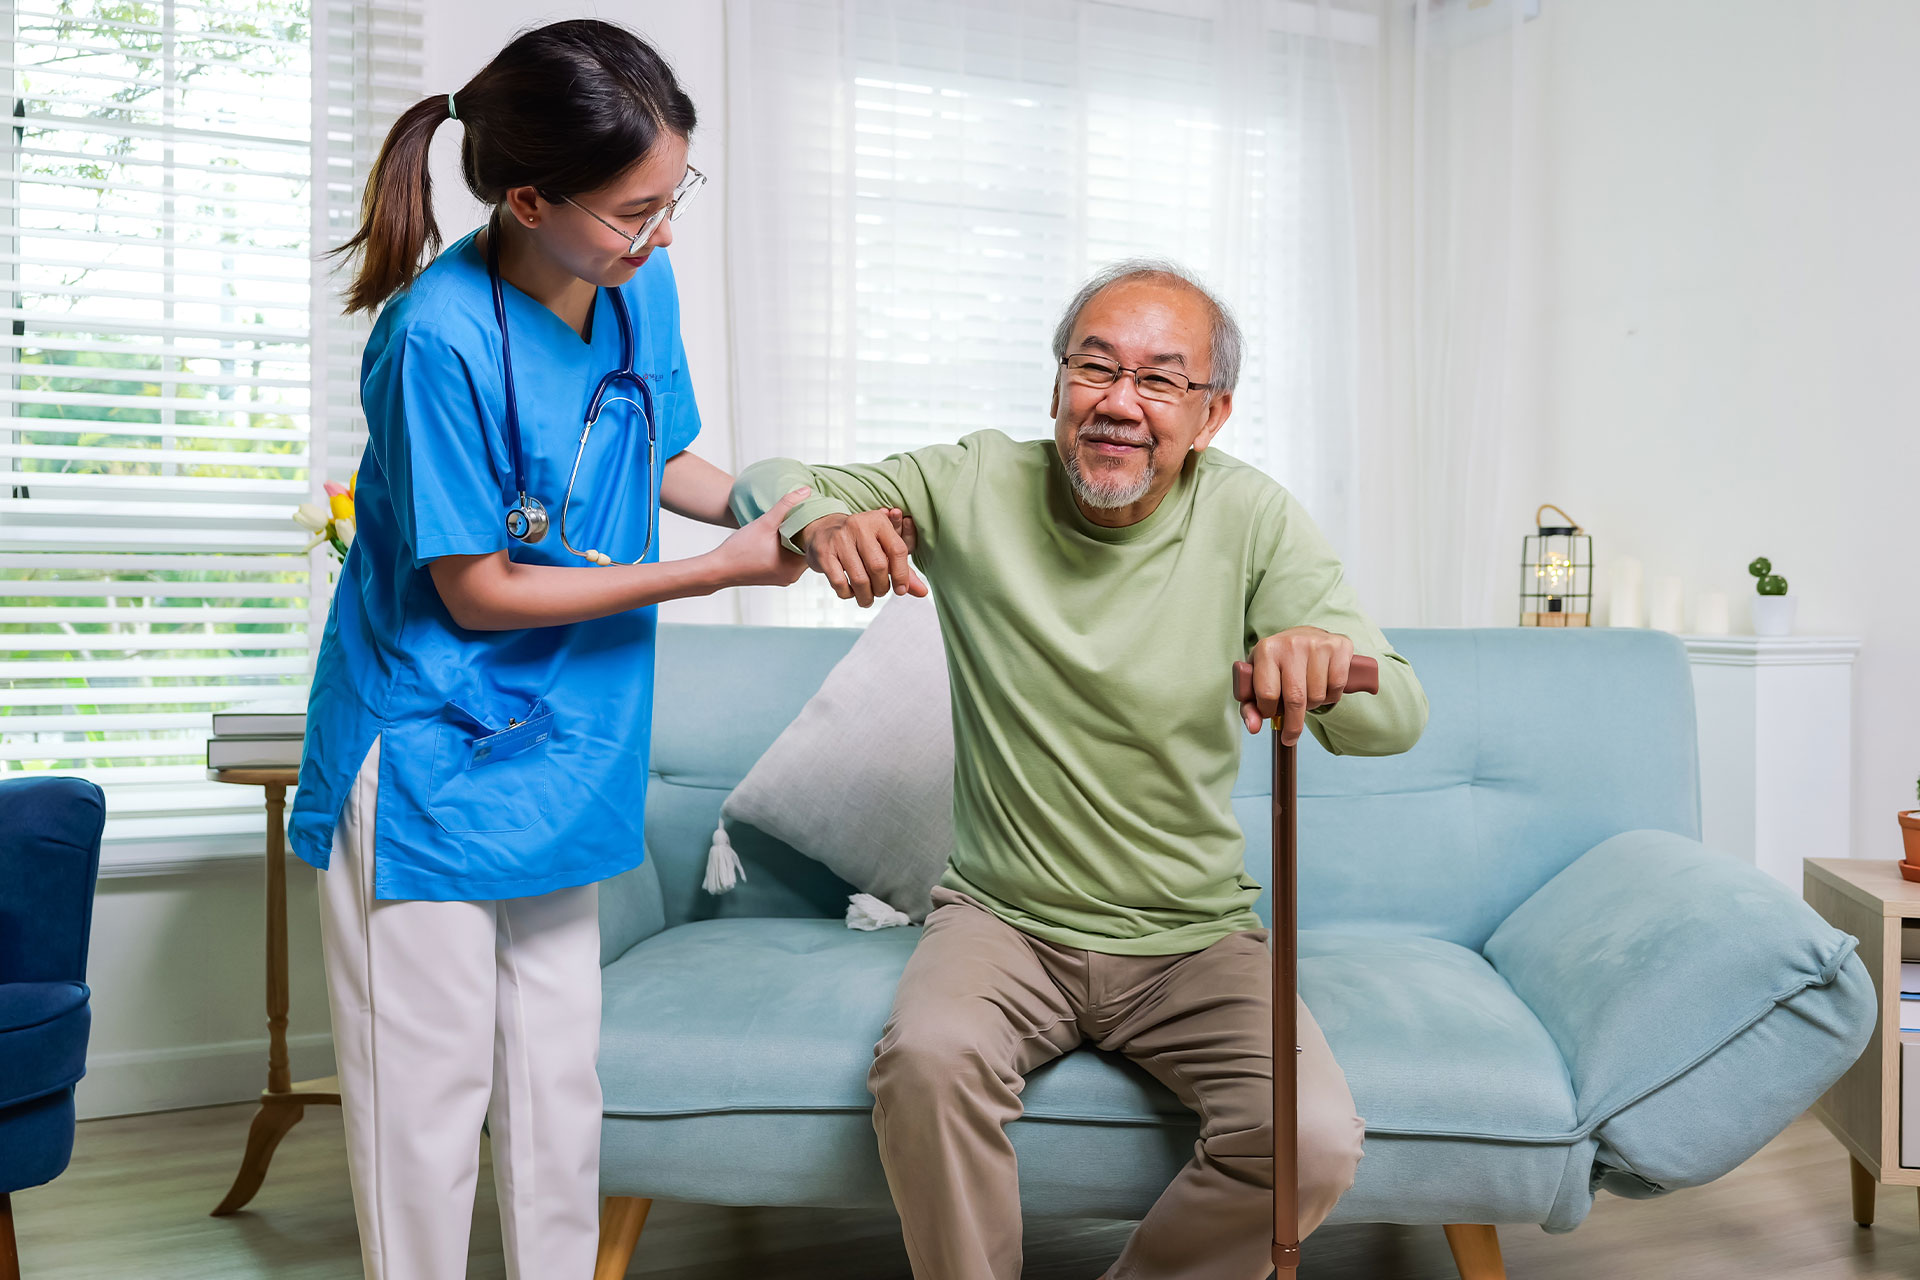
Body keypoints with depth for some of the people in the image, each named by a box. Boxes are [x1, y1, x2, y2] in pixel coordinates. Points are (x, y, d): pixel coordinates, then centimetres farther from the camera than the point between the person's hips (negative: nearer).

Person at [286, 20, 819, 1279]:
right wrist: (713, 572, -18)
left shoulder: (640, 285, -4)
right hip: (428, 757, -6)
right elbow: (475, 591, -18)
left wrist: (772, 508, -5)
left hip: (559, 749, 6)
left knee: (561, 1077, 16)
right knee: (431, 1094, 7)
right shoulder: (441, 339, -24)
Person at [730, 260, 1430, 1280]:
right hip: (1002, 919, 0)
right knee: (925, 1058, -31)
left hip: (1194, 938, 1)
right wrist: (821, 518, -23)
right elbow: (765, 482, 3)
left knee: (1316, 1142, -22)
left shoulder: (1250, 519, -7)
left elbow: (1397, 719, -14)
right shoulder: (976, 487, -5)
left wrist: (1326, 662, -40)